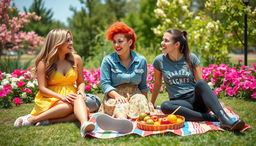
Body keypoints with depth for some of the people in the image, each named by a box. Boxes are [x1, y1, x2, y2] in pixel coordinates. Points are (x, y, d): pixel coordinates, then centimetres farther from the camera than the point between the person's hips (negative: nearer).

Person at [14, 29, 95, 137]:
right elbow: (42, 88, -7)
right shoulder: (44, 63, -1)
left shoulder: (76, 59, 7)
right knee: (70, 106, -36)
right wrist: (61, 96, -22)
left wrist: (81, 91, -10)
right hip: (49, 100, -3)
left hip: (70, 96, 3)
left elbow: (81, 82, 14)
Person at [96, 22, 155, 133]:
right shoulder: (108, 60, 3)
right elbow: (105, 84, -4)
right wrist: (117, 95, -23)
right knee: (121, 104, -37)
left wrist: (146, 103, 5)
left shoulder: (141, 61, 11)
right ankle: (121, 120, -72)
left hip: (134, 94, 3)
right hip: (115, 96, -3)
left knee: (140, 100, -33)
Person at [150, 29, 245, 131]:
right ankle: (211, 117, -34)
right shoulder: (159, 61, 1)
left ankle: (224, 119, -46)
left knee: (201, 83, -31)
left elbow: (200, 82, 0)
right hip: (180, 102, 0)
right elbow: (157, 84, 12)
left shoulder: (191, 58, 1)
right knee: (165, 106, -34)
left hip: (195, 98, 0)